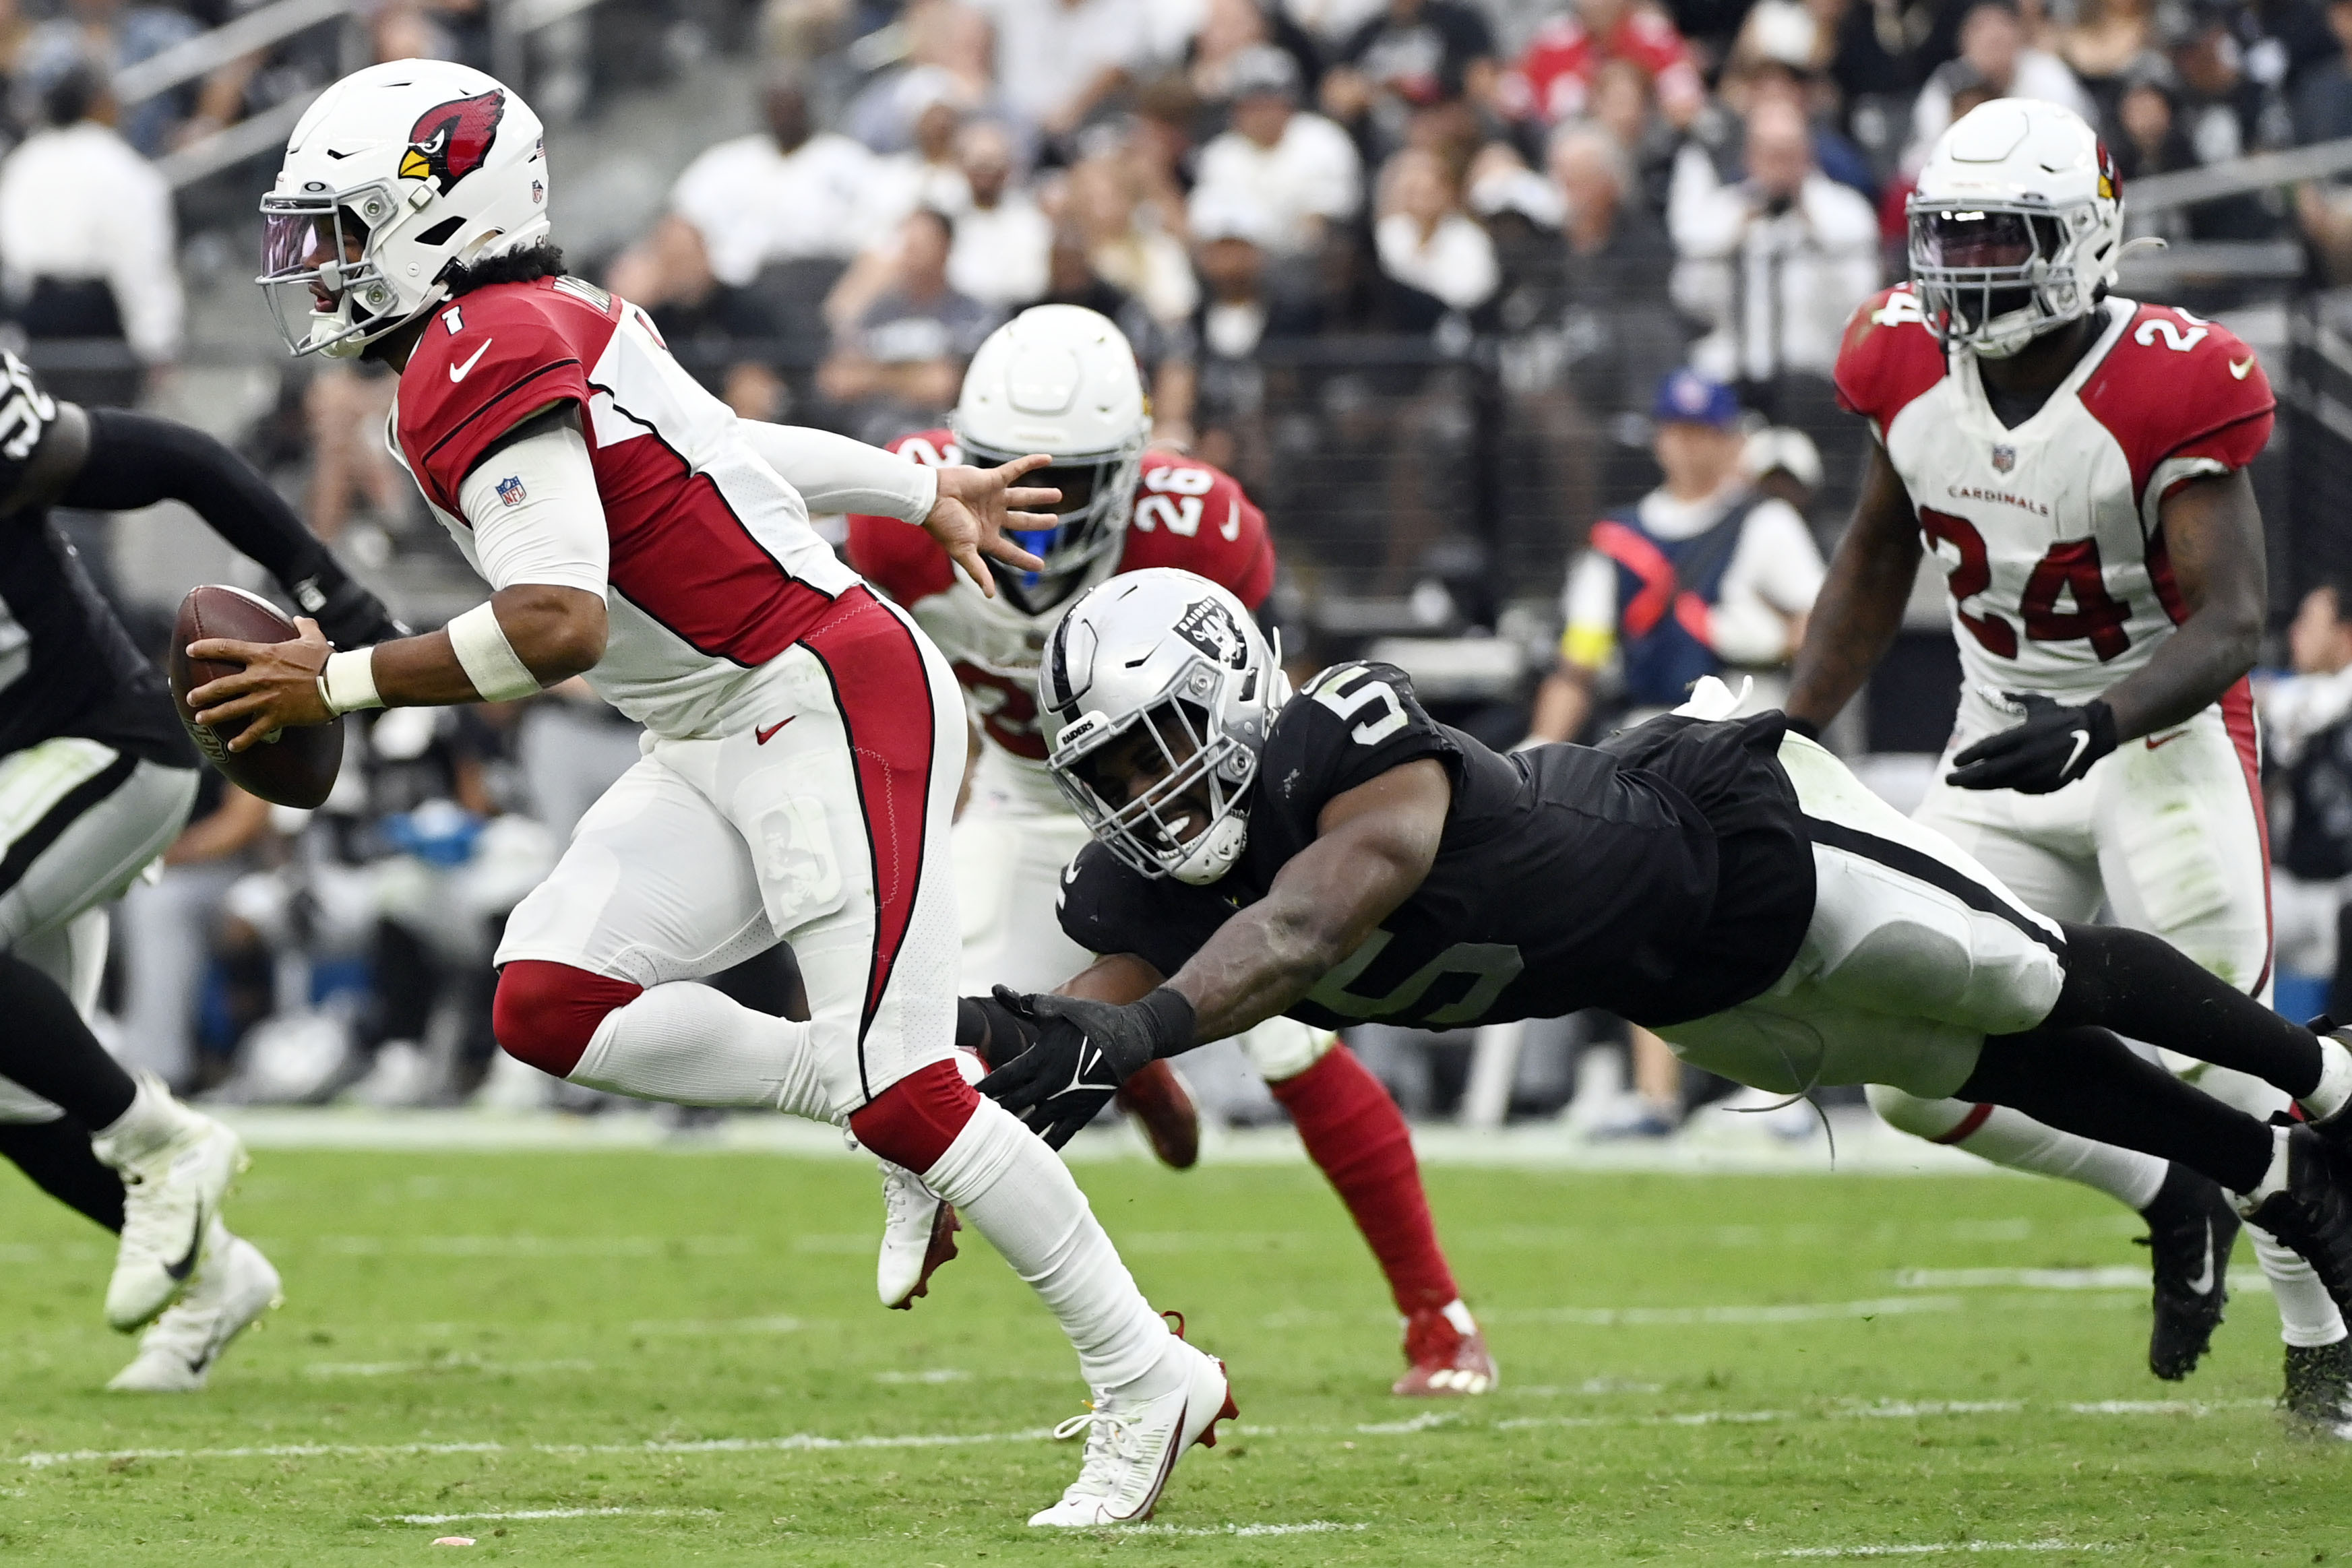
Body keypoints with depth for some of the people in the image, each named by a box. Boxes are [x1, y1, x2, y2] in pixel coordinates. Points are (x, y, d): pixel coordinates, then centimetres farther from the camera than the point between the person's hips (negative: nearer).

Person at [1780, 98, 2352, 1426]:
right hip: (2004, 748, 5)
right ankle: (2169, 1199, 16)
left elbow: (2231, 627, -25)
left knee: (2222, 1061, -12)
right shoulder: (1910, 365, -5)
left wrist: (2096, 725, -42)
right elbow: (1880, 554, 13)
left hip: (2165, 737, -5)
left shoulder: (2172, 389, -21)